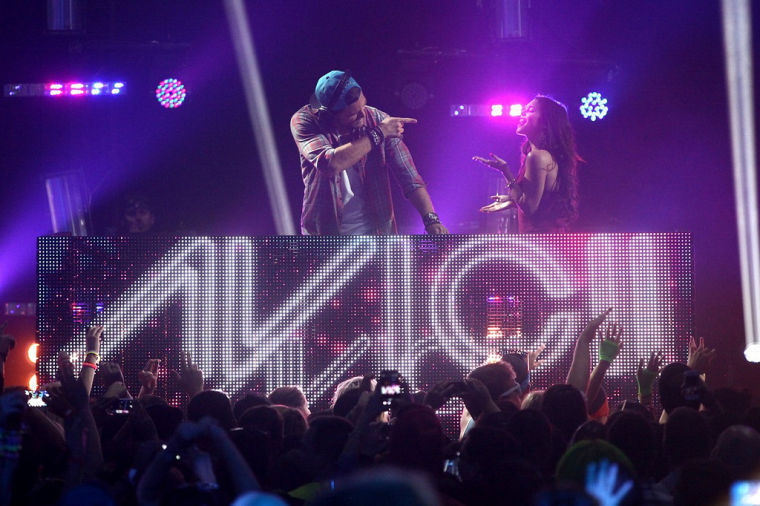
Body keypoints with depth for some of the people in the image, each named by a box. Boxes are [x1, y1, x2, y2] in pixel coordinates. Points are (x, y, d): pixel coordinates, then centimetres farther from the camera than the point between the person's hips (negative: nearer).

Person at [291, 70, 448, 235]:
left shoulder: (378, 119, -5)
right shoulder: (304, 121, -10)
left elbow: (409, 177, -7)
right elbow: (330, 164, -28)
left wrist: (431, 219, -22)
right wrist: (378, 134, -20)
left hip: (375, 232, 0)